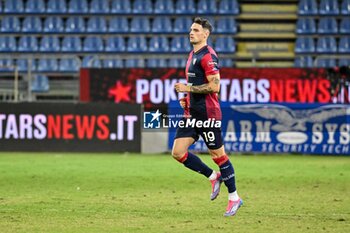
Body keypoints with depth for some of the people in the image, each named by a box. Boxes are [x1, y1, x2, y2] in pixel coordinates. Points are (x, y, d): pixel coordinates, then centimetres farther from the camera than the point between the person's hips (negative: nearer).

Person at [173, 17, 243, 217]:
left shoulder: (208, 55, -13)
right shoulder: (192, 55, 16)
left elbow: (214, 86, -21)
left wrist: (187, 88, -17)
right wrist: (186, 98, 12)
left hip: (208, 114, -9)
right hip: (192, 113, 9)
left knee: (218, 154, -1)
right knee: (178, 152, 0)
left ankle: (234, 198, 10)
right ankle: (213, 177, 15)